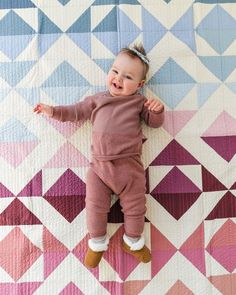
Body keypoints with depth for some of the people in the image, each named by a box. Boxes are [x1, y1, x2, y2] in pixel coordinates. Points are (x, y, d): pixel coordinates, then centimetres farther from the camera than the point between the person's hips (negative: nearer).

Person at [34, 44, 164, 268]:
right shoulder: (97, 100, 16)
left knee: (135, 207, 8)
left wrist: (157, 110, -7)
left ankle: (132, 242, 34)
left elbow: (155, 122, 12)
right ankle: (97, 243, 29)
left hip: (129, 166, -1)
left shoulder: (139, 102, 10)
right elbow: (76, 112, 21)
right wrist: (53, 111, 13)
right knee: (94, 206, 5)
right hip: (99, 165, 2)